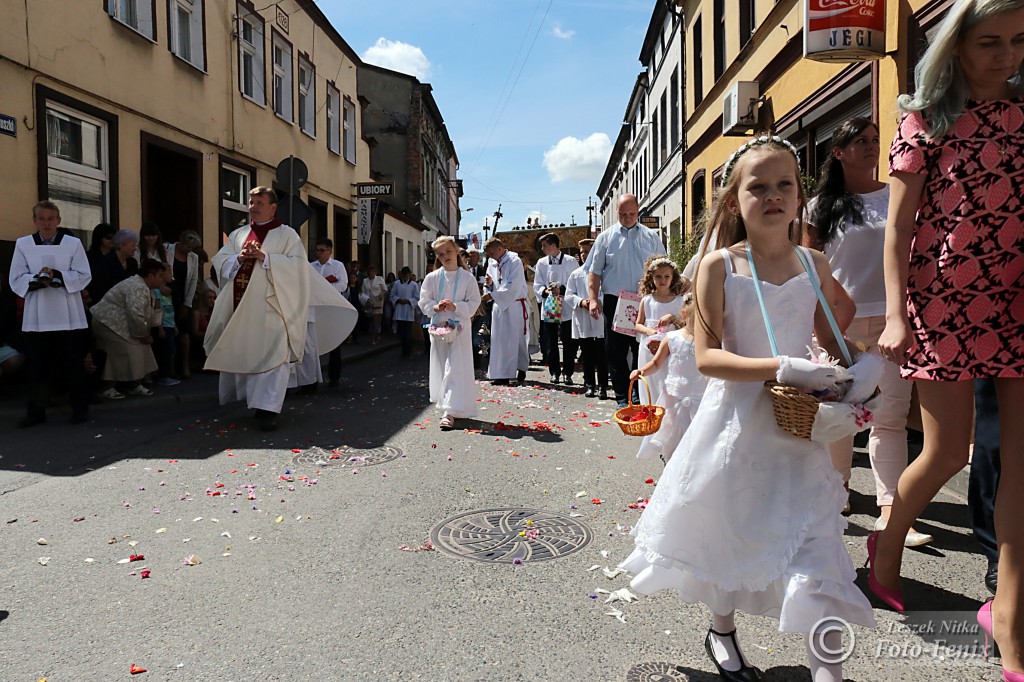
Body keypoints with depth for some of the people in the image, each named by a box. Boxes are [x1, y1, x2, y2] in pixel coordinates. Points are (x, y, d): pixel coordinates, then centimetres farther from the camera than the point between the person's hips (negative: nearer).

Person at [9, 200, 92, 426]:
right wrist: (37, 280, -17)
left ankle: (80, 407, 15)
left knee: (72, 364, 4)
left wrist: (57, 276, -17)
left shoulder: (73, 243, 2)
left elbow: (83, 276, -3)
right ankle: (36, 411, 15)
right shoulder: (22, 244, 5)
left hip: (67, 315, -1)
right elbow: (16, 280, 2)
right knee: (38, 365, 5)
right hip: (36, 316, 1)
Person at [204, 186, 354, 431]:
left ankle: (267, 409, -11)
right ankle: (246, 399, 22)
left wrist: (264, 257, -17)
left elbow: (298, 265, -10)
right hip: (239, 307, 5)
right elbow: (219, 260, 11)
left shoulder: (287, 235, 3)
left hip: (269, 307, -5)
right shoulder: (238, 234, 18)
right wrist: (239, 258, -9)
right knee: (239, 353, 9)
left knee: (271, 355, -11)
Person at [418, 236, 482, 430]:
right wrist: (436, 307, -13)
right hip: (438, 326, 3)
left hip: (459, 327, -3)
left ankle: (450, 413, -13)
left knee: (456, 369, -10)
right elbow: (424, 301, 7)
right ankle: (446, 406, 25)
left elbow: (474, 303, -2)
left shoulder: (467, 278, -1)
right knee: (441, 368, 9)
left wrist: (456, 307, -17)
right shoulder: (432, 278, 4)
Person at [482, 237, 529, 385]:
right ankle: (501, 374, 7)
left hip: (515, 305, -6)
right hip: (499, 305, 6)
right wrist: (489, 284, -6)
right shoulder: (492, 265, 11)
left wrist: (492, 295, -21)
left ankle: (521, 368, 18)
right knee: (498, 340, 2)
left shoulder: (514, 261, -9)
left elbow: (512, 287, -18)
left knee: (516, 339, 2)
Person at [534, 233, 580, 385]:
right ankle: (554, 372, 18)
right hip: (548, 308, 3)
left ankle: (567, 373, 11)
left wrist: (562, 289, -15)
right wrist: (545, 291, -12)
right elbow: (537, 286, 8)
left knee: (568, 343, 1)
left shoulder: (571, 261, 0)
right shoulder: (541, 263, 9)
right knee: (552, 343, 8)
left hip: (566, 309, -3)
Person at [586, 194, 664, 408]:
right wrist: (594, 299, -4)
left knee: (643, 351, 1)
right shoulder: (606, 237, 7)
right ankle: (622, 398, 13)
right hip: (614, 302, 0)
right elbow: (594, 271, 6)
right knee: (615, 352, 3)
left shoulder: (651, 237, 9)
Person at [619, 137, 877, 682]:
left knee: (813, 537, -2)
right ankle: (721, 630, 43)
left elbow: (832, 341, 14)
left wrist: (849, 376, -6)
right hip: (735, 418, -2)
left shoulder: (813, 265, 2)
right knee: (729, 529, 16)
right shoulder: (719, 266, -9)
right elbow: (707, 356, -16)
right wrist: (779, 367, -26)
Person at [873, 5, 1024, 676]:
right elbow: (898, 227, -3)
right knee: (949, 450, 1)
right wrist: (896, 316, -13)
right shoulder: (927, 120, 3)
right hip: (946, 301, -3)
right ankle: (889, 544, 29)